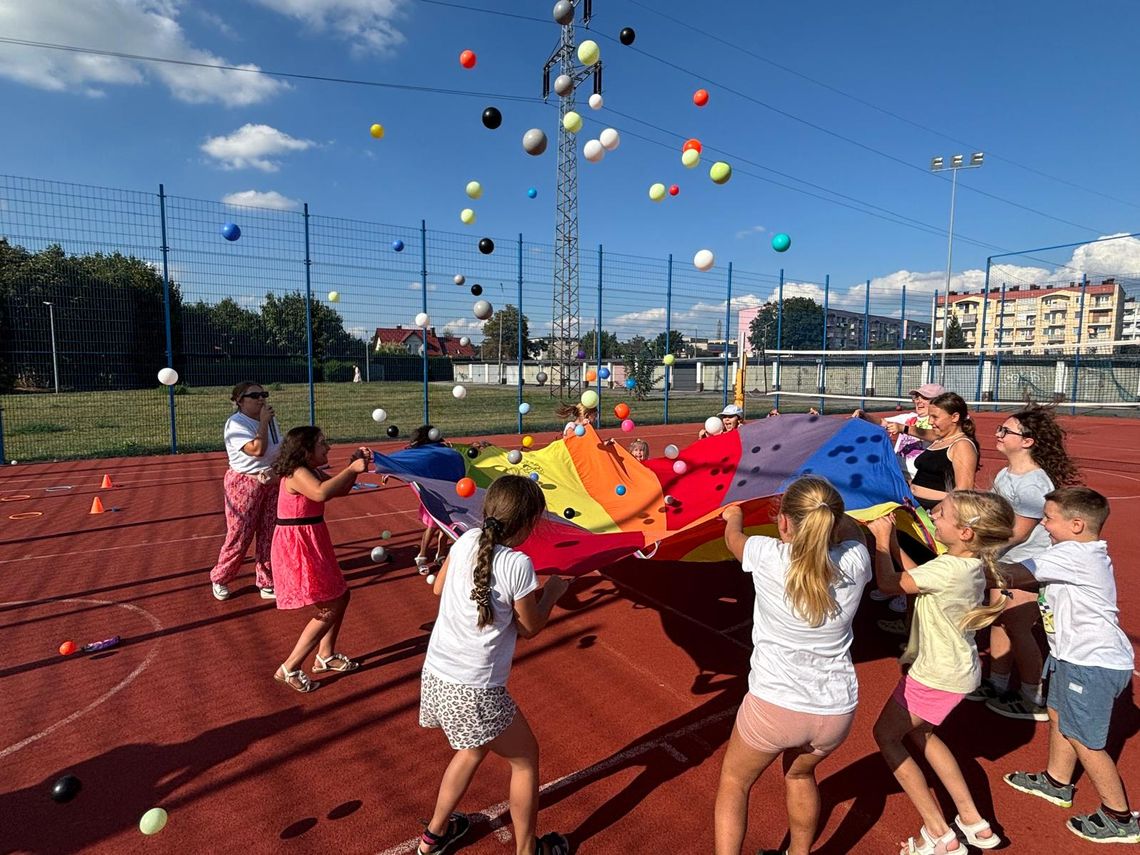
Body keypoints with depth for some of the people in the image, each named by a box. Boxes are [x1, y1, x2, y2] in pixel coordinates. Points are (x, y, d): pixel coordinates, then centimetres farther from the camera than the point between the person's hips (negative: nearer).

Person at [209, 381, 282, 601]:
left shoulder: (270, 420, 9)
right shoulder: (236, 423, -14)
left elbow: (280, 450, 14)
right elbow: (257, 450, -27)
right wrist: (263, 422, -20)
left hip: (271, 483, 6)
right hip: (244, 484, -6)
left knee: (268, 536, 8)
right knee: (239, 537, 0)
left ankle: (266, 584, 19)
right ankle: (219, 579, 25)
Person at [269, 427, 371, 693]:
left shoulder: (313, 472, 9)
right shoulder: (298, 474, -20)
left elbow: (341, 490, 17)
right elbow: (321, 493, -40)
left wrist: (356, 463, 2)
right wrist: (352, 469, -30)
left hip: (312, 543, 10)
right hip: (297, 547, -10)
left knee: (341, 596, 19)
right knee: (330, 609, -6)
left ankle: (326, 656, 33)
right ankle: (289, 669, 5)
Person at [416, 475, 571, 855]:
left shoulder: (467, 540, -5)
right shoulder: (518, 564, -21)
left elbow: (438, 588, 12)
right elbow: (529, 628, -7)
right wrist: (553, 592, 7)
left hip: (435, 677, 7)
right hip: (475, 692, -7)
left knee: (474, 749, 32)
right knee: (525, 757, 19)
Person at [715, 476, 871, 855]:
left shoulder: (768, 556, -17)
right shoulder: (854, 561, -11)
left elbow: (733, 537, 7)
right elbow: (850, 530, 15)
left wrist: (734, 515, 29)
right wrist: (827, 513, 32)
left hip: (773, 705, -4)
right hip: (836, 711, 4)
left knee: (734, 781, 24)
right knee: (800, 772, 35)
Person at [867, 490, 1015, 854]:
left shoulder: (948, 569, -31)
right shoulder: (974, 563, -4)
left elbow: (888, 582, -19)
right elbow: (918, 576, 5)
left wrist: (881, 541, -8)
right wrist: (893, 542, 0)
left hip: (936, 675, -9)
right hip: (959, 668, 9)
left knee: (885, 735, 11)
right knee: (920, 732, 28)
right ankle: (973, 820, 33)